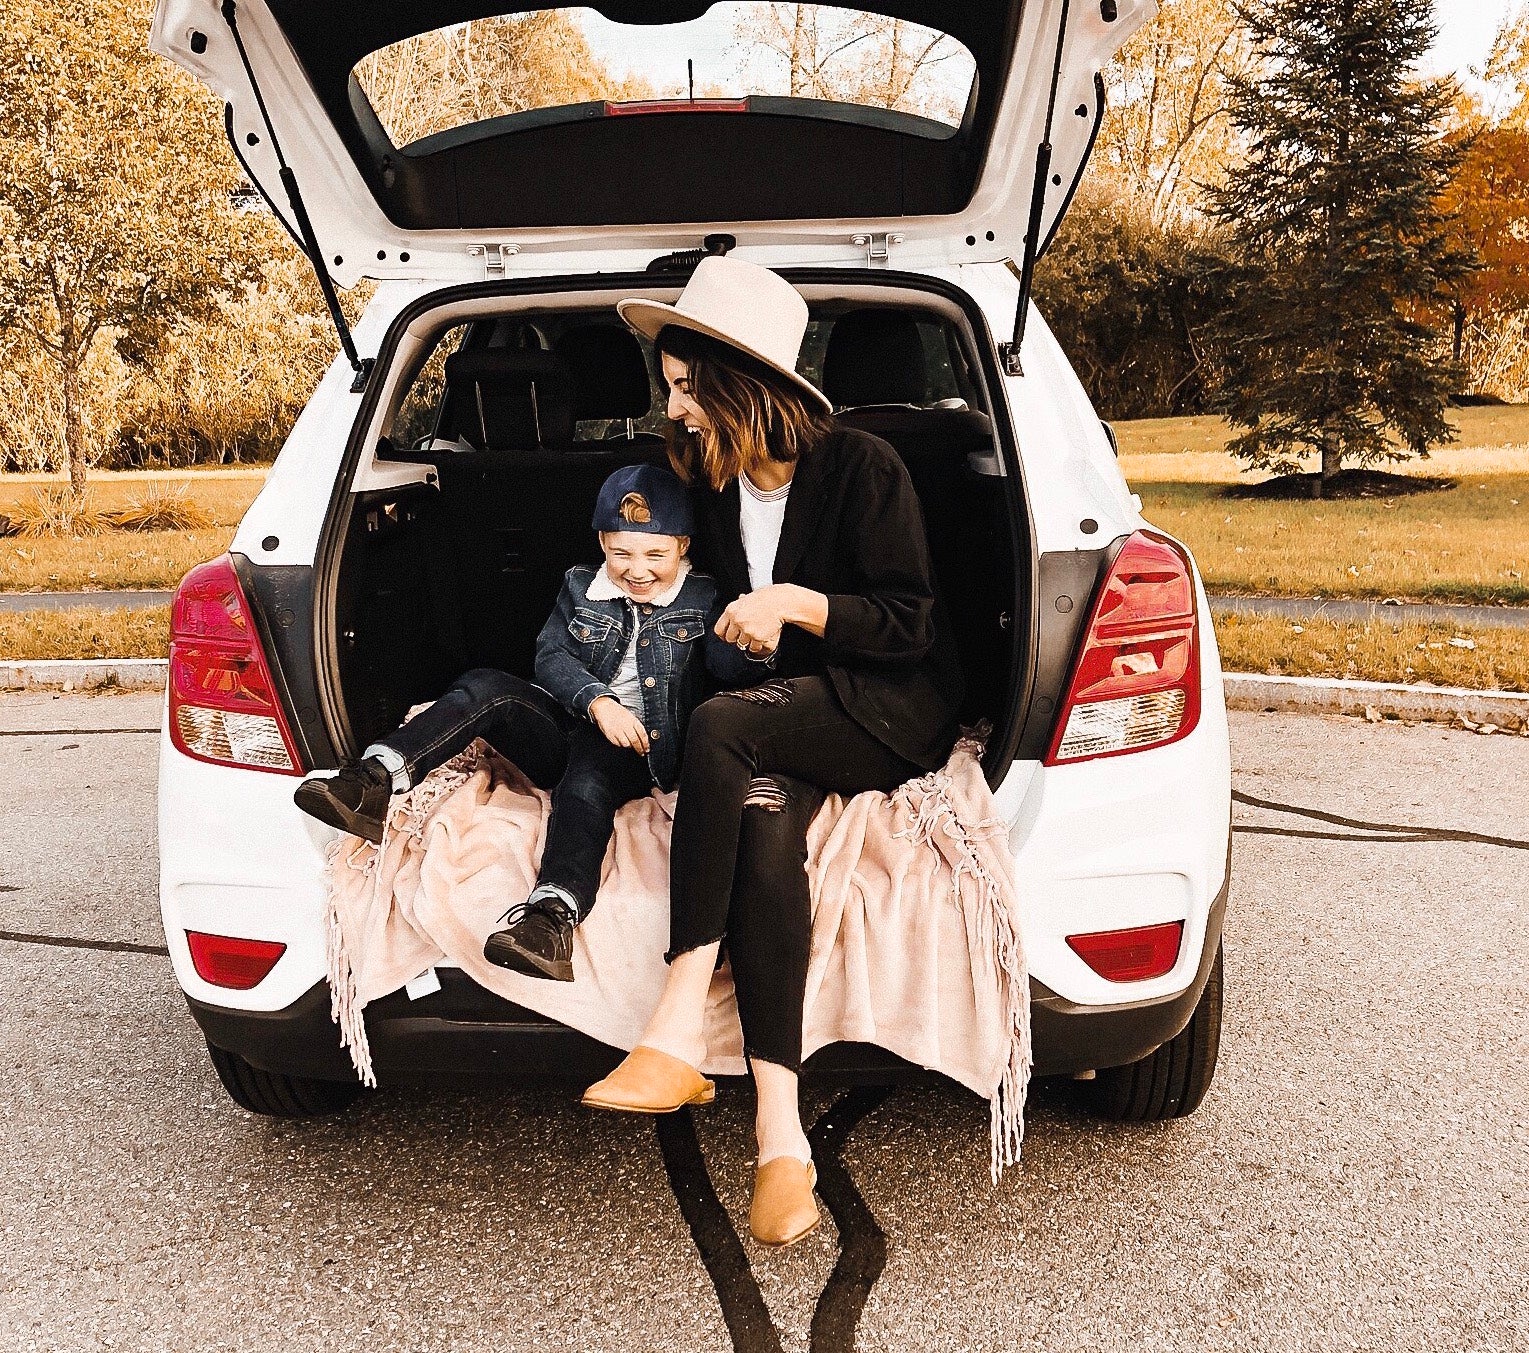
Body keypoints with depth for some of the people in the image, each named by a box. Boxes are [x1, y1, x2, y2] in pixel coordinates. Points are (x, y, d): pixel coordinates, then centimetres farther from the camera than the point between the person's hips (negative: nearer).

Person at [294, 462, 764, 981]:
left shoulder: (702, 599, 6)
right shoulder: (580, 588, 14)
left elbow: (730, 666, -10)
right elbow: (550, 656, 2)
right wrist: (596, 702, -17)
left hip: (635, 750, -4)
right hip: (567, 729, 4)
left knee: (586, 779, -38)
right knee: (485, 688, -22)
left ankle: (554, 912, -61)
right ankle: (374, 781, -35)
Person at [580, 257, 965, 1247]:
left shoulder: (862, 467, -8)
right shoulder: (714, 484, 11)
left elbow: (909, 625, -10)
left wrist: (794, 601, -21)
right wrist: (744, 628, 3)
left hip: (895, 710, -5)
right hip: (788, 717, 5)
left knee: (721, 729, -34)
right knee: (762, 828, -31)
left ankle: (679, 1035, -34)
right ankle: (781, 1135, -36)